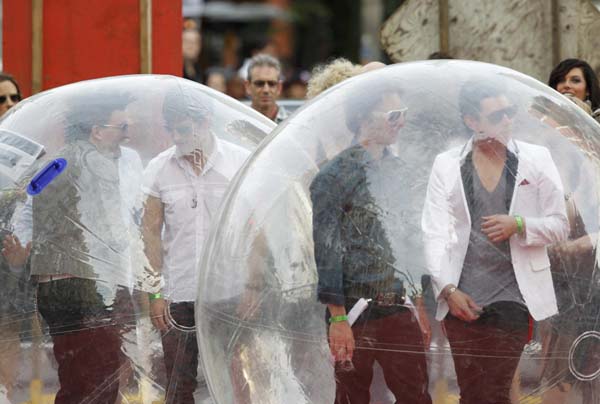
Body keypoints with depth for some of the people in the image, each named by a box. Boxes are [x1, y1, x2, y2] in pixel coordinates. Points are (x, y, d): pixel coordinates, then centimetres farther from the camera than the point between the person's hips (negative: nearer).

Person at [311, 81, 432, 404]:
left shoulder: (396, 169, 13)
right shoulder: (336, 174, -8)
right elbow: (326, 250, -12)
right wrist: (338, 318, -16)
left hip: (398, 307, 6)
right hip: (355, 310, -6)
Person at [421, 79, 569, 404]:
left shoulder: (536, 158, 5)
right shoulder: (446, 164, 5)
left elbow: (559, 226, 6)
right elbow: (435, 233, 1)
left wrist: (519, 225, -13)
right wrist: (447, 289, -11)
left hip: (512, 294, -1)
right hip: (461, 297, 1)